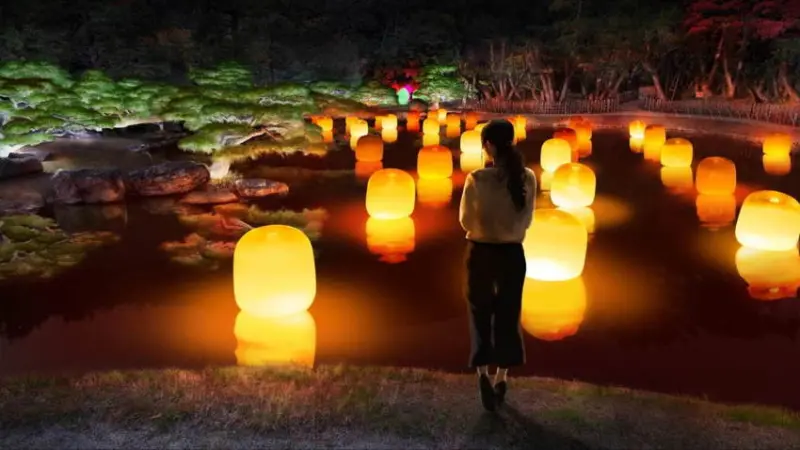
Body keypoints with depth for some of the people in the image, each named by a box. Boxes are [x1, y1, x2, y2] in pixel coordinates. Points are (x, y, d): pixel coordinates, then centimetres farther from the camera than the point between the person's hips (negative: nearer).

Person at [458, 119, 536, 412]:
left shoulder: (477, 179, -16)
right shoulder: (527, 178, -8)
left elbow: (465, 221, -5)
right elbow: (526, 220, 3)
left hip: (480, 253, -2)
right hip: (512, 254, 2)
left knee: (480, 313, 13)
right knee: (508, 315, 16)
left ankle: (483, 371, -2)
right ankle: (502, 377, 24)